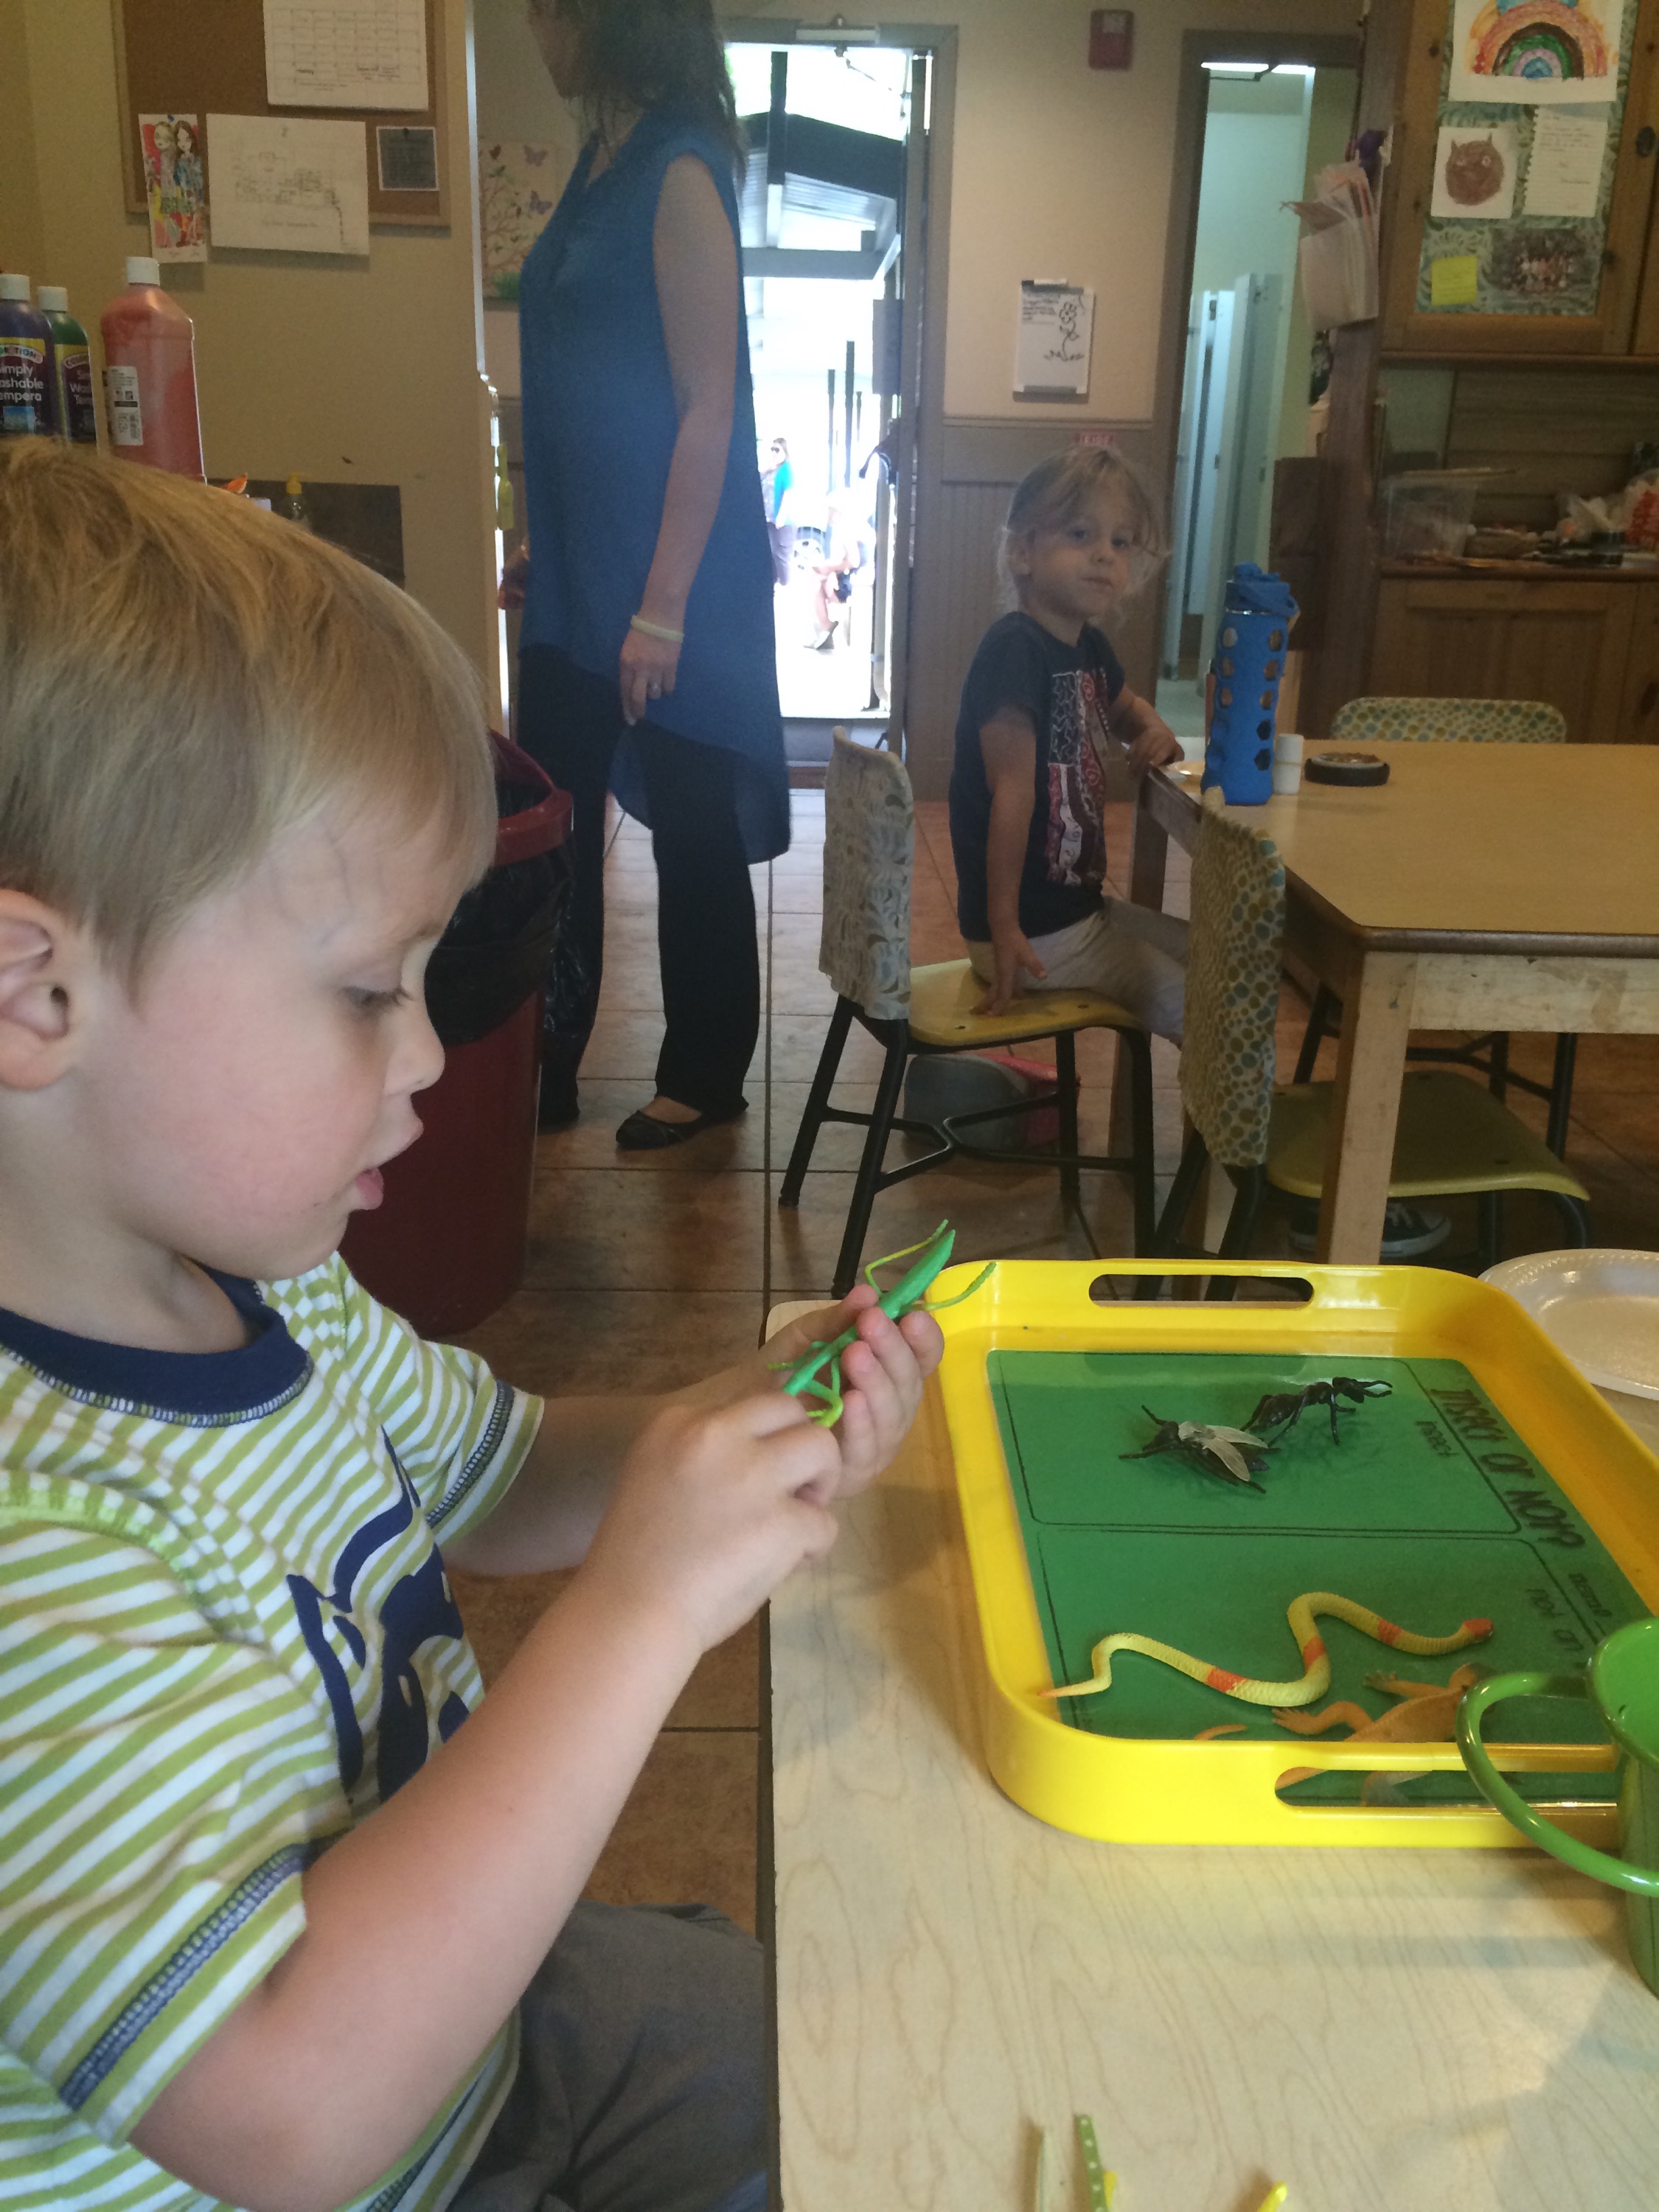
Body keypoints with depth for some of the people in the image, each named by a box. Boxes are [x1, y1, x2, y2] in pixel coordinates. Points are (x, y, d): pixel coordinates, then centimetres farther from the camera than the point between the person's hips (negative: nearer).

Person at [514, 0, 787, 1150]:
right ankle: (543, 1069, 25)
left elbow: (709, 408, -17)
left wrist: (664, 605, -19)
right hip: (576, 566, 9)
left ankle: (704, 1078, 22)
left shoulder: (680, 174, -13)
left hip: (673, 562, -9)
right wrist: (539, 549, 16)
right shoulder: (604, 163, 12)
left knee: (693, 832, 5)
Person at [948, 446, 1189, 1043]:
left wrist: (1152, 731, 6)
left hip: (1079, 903, 10)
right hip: (1037, 930, -10)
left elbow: (1124, 706, 30)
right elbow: (1013, 791, -25)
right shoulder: (1015, 648, -20)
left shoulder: (1088, 647, 7)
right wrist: (1003, 925, -26)